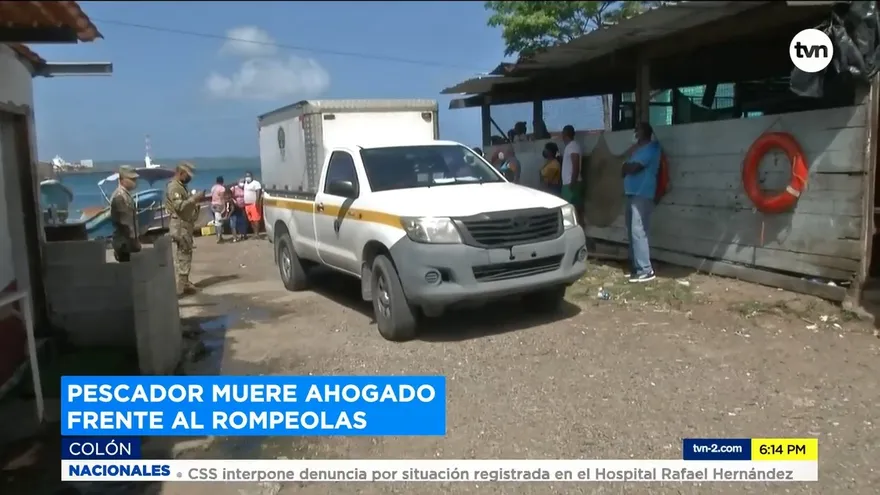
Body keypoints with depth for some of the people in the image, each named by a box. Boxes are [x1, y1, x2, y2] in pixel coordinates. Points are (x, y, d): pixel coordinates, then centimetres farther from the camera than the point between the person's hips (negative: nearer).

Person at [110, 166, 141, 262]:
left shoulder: (125, 195, 13)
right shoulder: (120, 196, -18)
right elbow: (124, 222, -21)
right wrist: (133, 241, -18)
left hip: (127, 241, 10)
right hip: (124, 242, -10)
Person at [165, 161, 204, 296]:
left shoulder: (180, 187, 19)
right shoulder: (173, 187, -14)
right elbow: (179, 206, -24)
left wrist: (195, 200, 9)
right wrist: (194, 198, -20)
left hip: (185, 224, 11)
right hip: (180, 225, -11)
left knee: (185, 255, 13)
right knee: (182, 256, -10)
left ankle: (184, 283, 20)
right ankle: (181, 286, -8)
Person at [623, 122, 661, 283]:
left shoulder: (651, 148, -8)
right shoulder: (638, 148, 22)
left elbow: (633, 167, -17)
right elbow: (627, 169, 18)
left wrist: (627, 166, 4)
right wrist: (628, 167, -3)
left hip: (642, 195, -10)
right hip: (633, 193, 10)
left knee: (638, 232, -14)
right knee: (633, 232, 10)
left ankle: (645, 270, -13)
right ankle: (636, 266, 16)